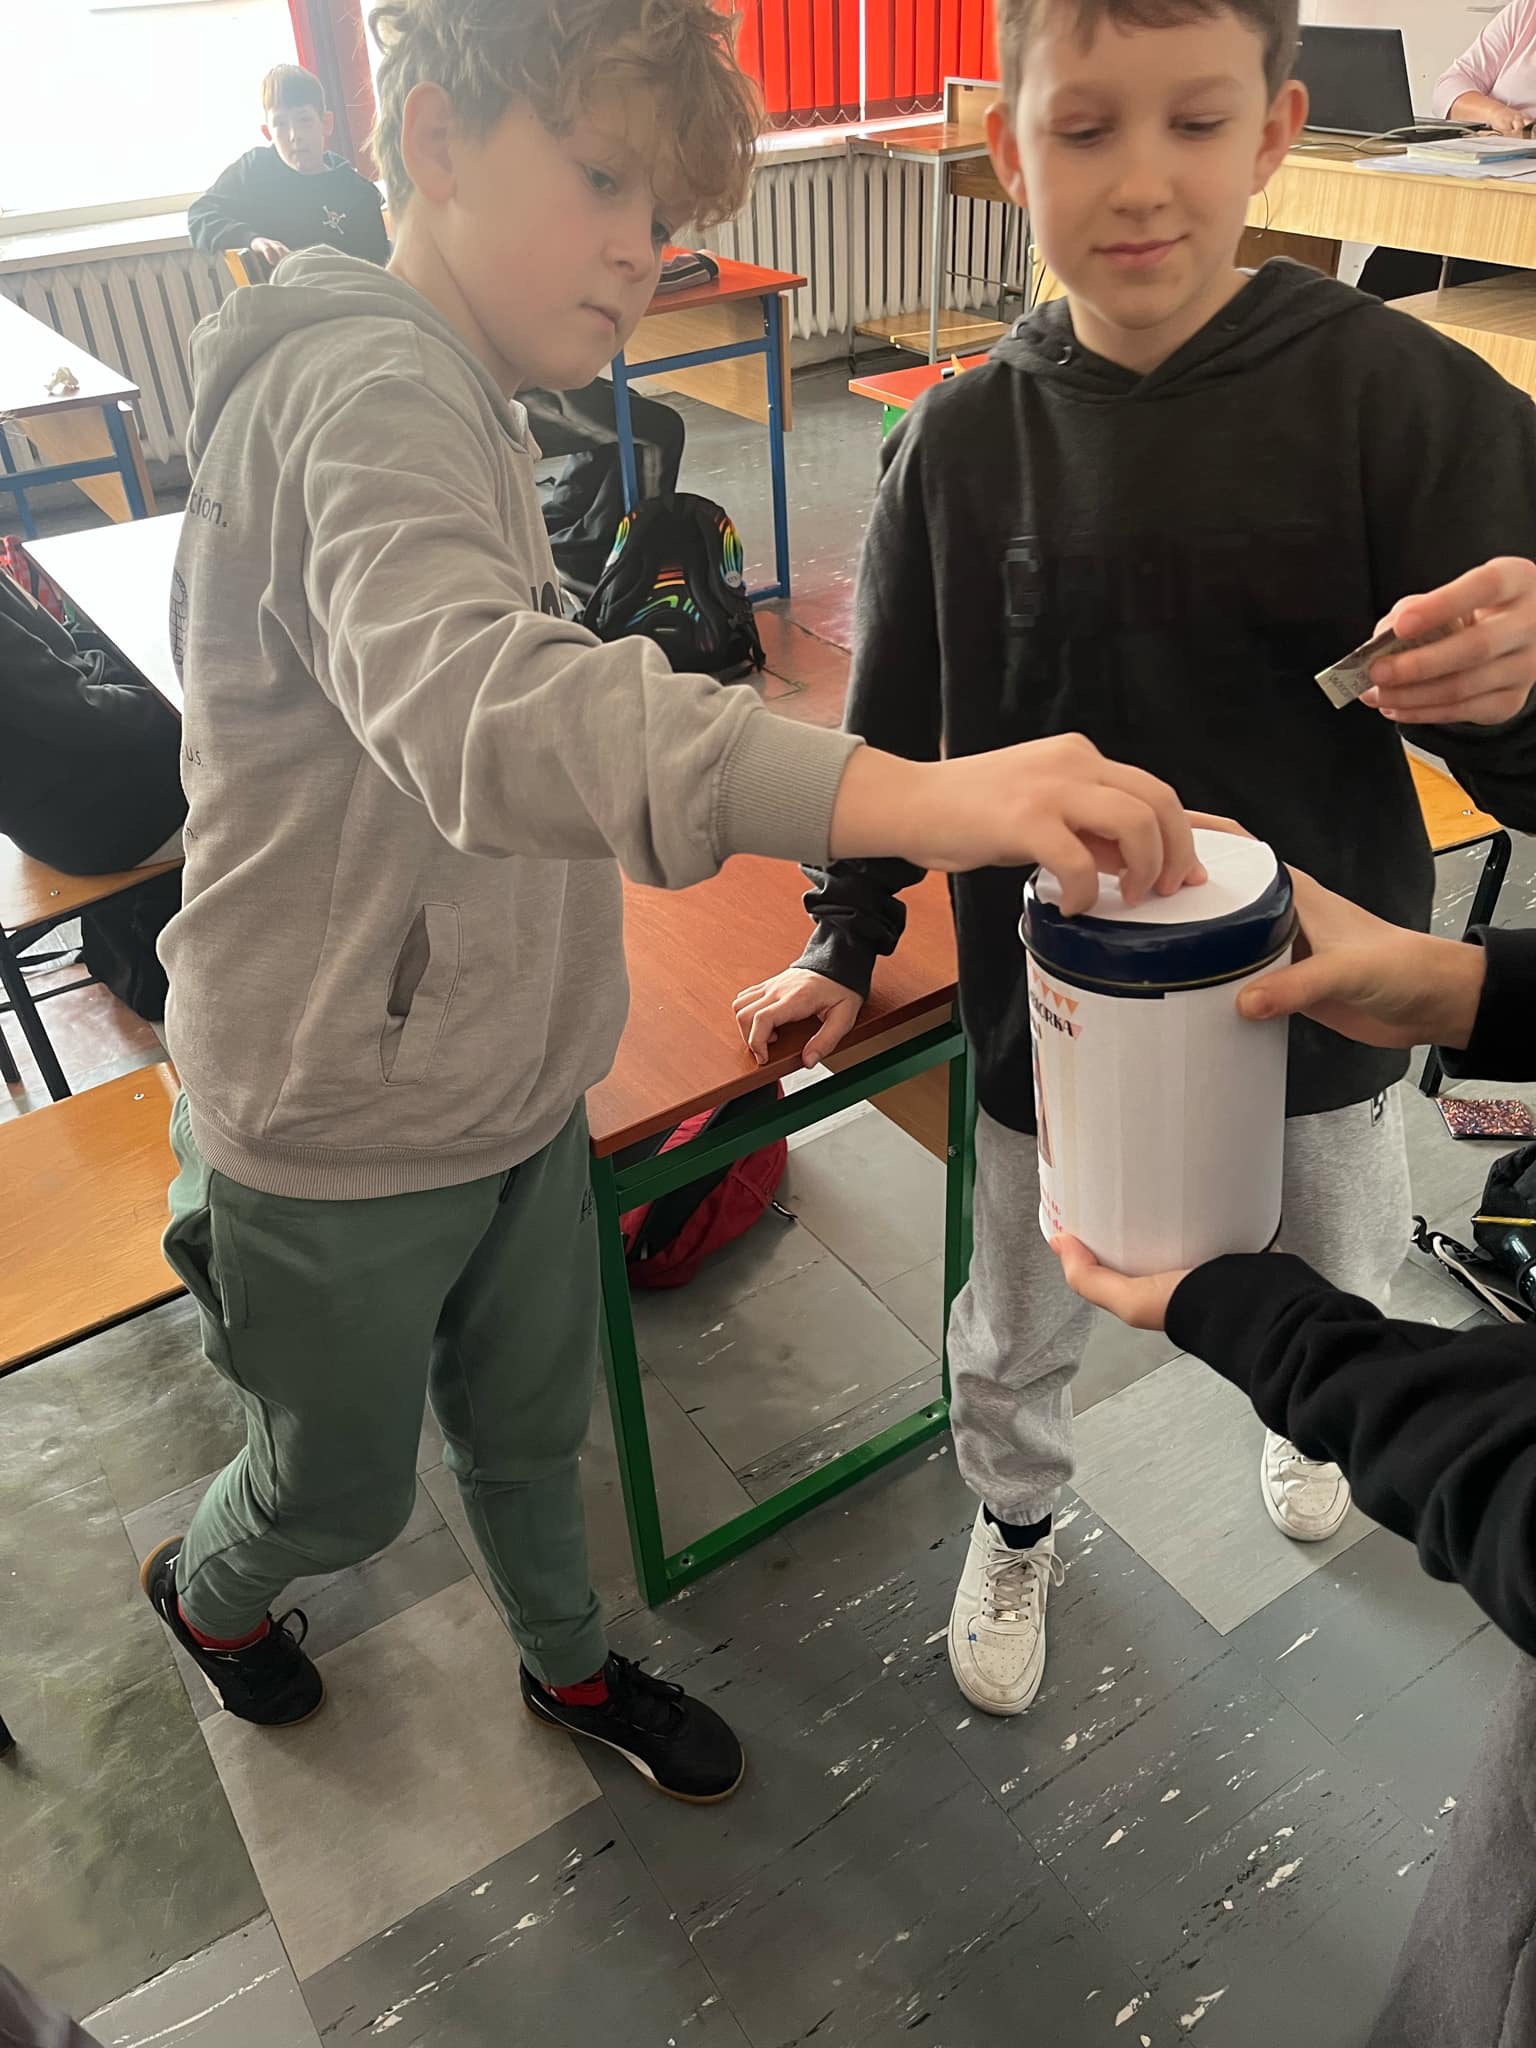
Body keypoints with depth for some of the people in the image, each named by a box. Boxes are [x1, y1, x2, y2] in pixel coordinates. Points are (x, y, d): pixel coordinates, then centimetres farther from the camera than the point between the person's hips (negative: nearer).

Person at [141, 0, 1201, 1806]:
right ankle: (206, 1589, 54)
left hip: (510, 1092, 8)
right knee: (342, 1485, 19)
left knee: (531, 1426, 25)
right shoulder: (368, 386, -24)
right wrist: (900, 797, -57)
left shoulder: (456, 403, 9)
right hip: (339, 1135, -8)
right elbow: (473, 702, -45)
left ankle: (569, 1665, 52)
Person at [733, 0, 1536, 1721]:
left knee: (1334, 1292, 27)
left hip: (1315, 1002, 0)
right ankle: (1013, 1524, 53)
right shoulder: (963, 439, -8)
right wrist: (845, 941, 5)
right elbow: (891, 718, 3)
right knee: (1015, 1334, 20)